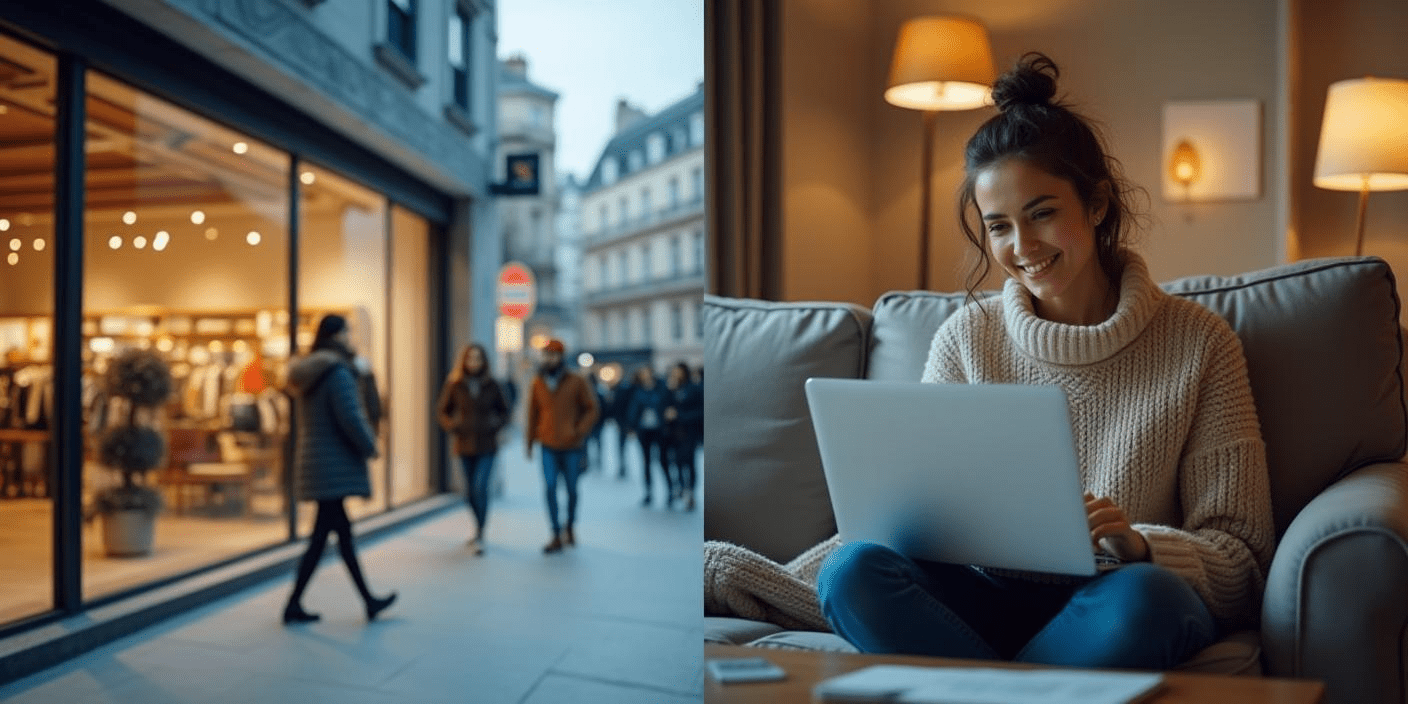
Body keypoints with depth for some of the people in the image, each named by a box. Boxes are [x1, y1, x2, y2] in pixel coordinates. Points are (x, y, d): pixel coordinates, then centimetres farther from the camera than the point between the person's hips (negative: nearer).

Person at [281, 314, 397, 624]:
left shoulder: (307, 371, 12)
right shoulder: (338, 373, -16)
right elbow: (350, 418, -21)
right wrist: (370, 447, -6)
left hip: (312, 459, 9)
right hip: (335, 465, -9)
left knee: (344, 531, 12)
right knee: (321, 536, -2)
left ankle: (369, 600, 20)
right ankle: (293, 604, 3)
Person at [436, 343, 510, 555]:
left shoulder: (491, 386, -1)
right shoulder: (455, 385, -1)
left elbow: (503, 410, 12)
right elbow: (442, 410, 10)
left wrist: (496, 425, -6)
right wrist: (451, 425, -6)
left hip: (486, 446, -2)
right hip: (465, 445, 2)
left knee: (480, 488, -15)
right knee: (470, 491, 10)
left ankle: (480, 535, -8)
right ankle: (479, 528, 31)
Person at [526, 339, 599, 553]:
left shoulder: (576, 382, -3)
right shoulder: (538, 383, 5)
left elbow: (591, 409, 1)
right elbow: (533, 413, 13)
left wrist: (580, 431, -12)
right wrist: (530, 441, 13)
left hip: (571, 447, -1)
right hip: (548, 447, 1)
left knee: (571, 489, 9)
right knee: (550, 489, -8)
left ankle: (569, 527, 32)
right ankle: (557, 536, -3)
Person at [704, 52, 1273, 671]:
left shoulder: (1198, 344, 2)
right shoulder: (965, 338, 7)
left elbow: (1241, 558, 2)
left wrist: (1138, 545, -22)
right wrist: (726, 575, -7)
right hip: (987, 601, 1)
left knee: (1143, 597, -36)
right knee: (857, 568, -28)